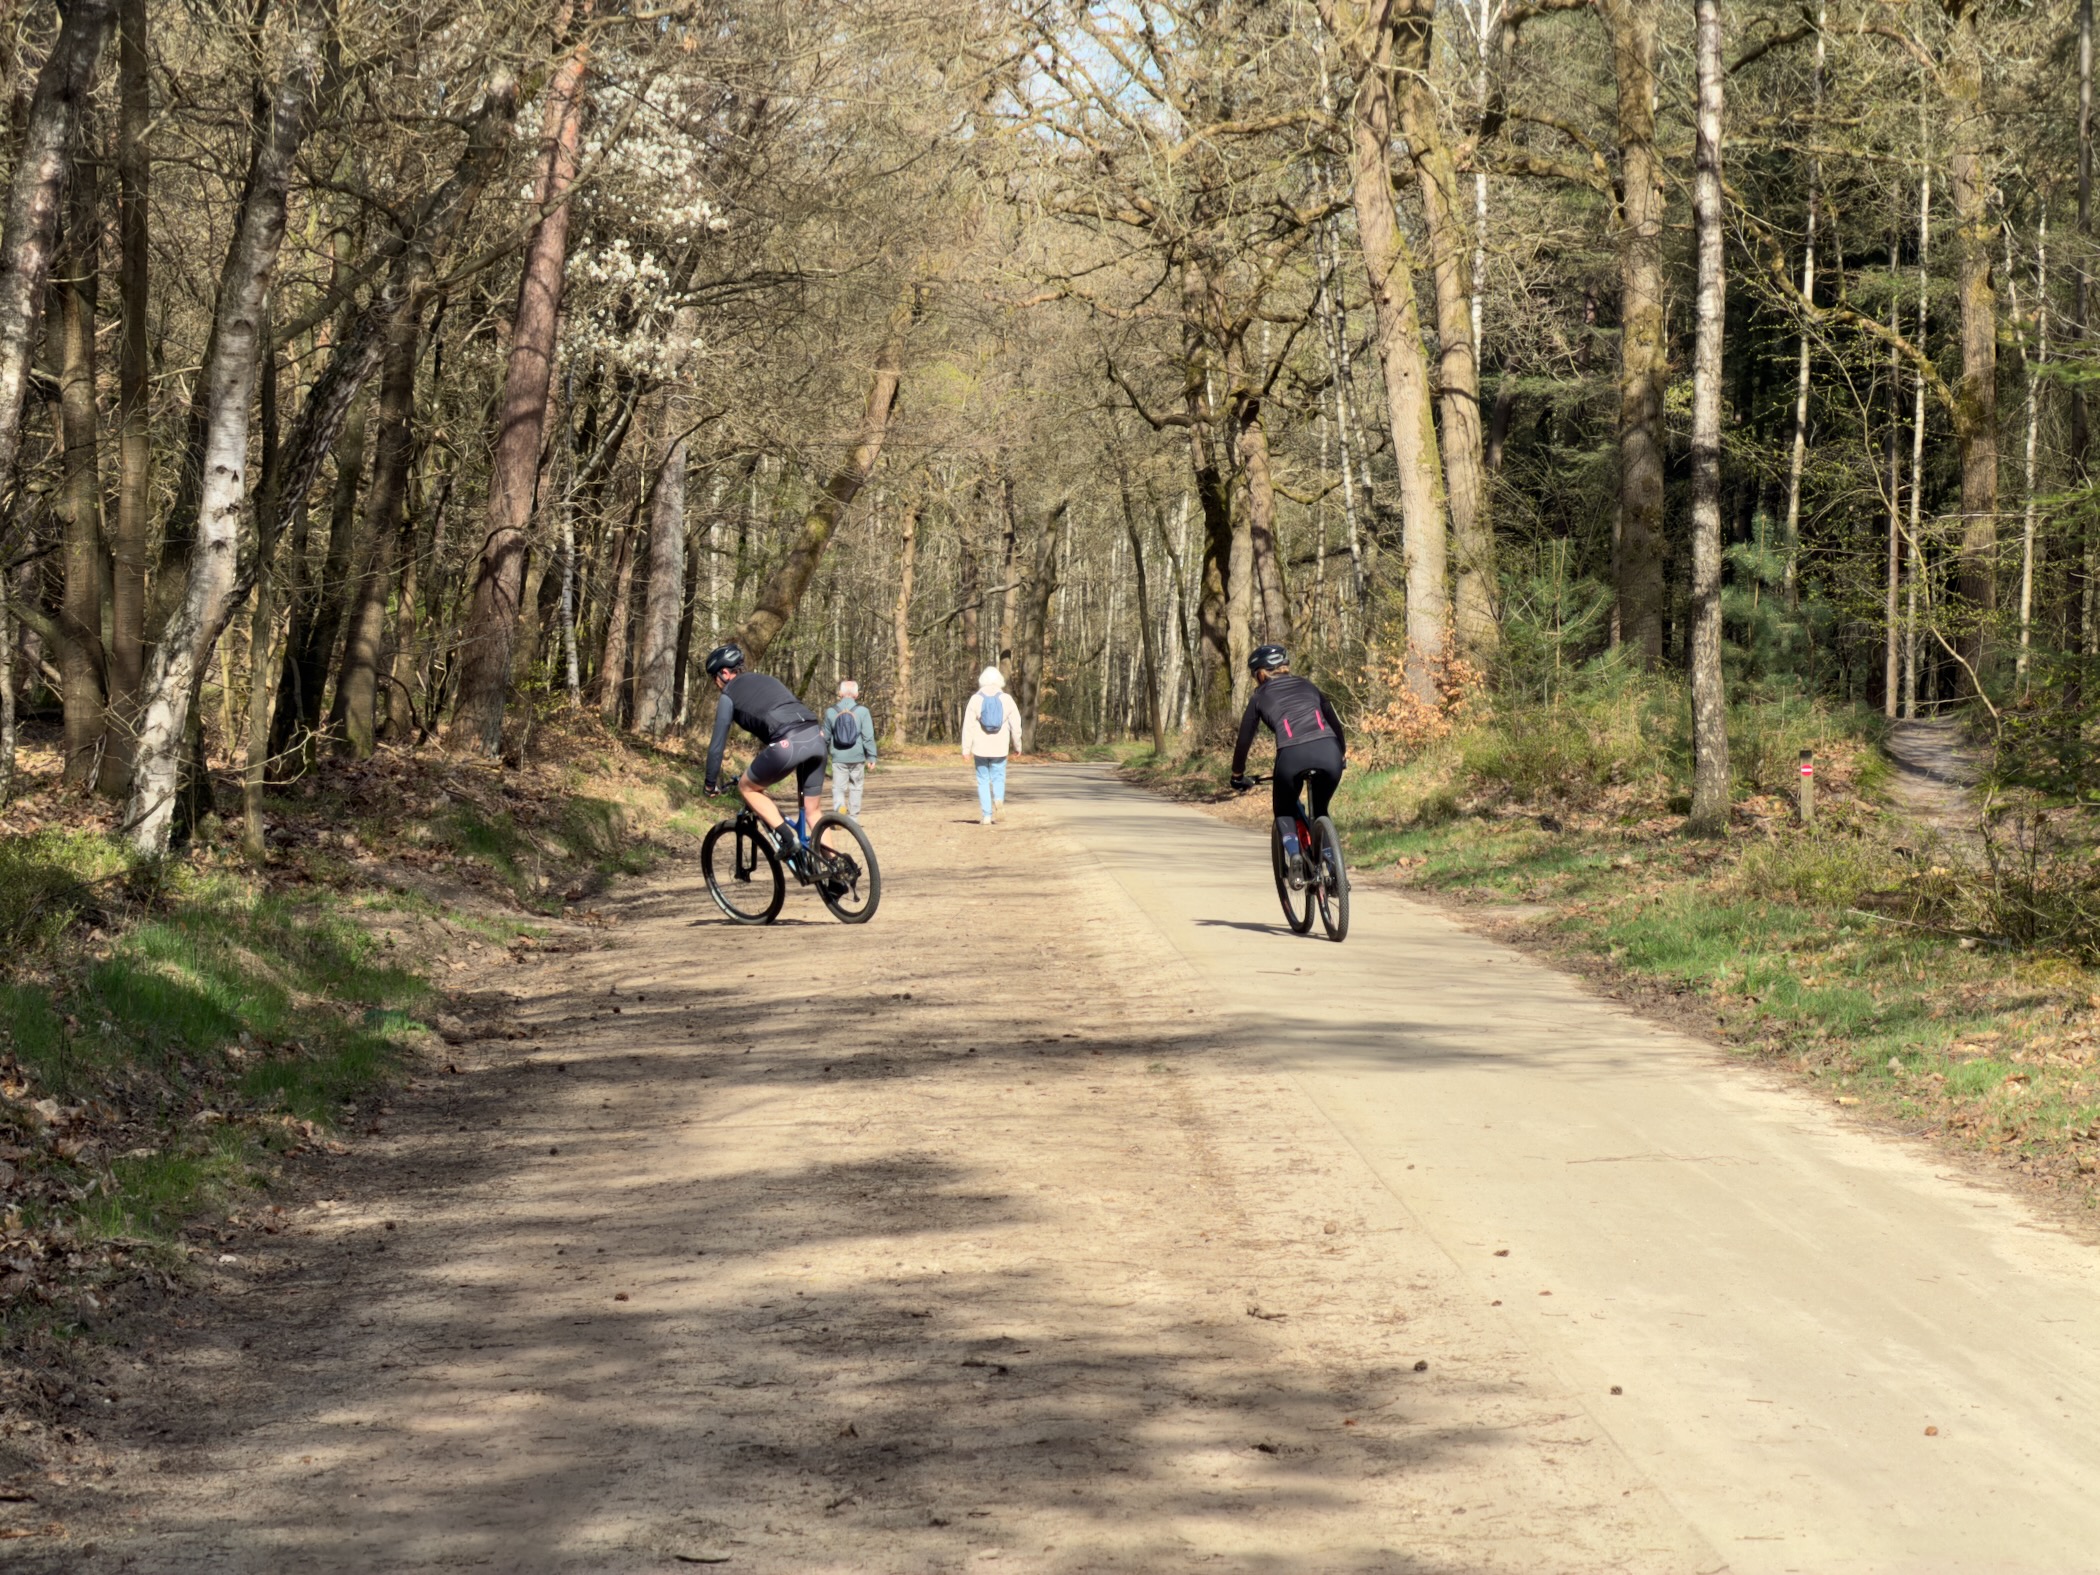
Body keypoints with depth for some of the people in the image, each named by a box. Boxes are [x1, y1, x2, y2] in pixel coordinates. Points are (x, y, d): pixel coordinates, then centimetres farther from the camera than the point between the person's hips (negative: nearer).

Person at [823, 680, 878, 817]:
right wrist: (871, 756, 0)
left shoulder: (831, 712, -2)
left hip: (838, 758, 0)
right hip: (857, 757, 0)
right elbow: (868, 736, -9)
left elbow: (826, 736, 8)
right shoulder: (862, 711, -8)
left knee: (838, 787, 1)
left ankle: (839, 807, -27)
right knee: (856, 786, 15)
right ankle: (853, 816, 19)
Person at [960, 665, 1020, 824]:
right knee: (998, 777, 14)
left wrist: (966, 749, -1)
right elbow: (1016, 725, 0)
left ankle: (986, 815, 3)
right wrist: (1016, 746, 13)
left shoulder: (976, 699, -4)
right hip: (1000, 748, 0)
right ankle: (998, 797, -18)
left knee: (983, 780, 9)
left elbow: (968, 726, -5)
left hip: (980, 747, 0)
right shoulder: (1007, 699, -2)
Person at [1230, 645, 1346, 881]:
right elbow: (1335, 722, 35)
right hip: (1328, 752, 3)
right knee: (1320, 811, 26)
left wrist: (1238, 776, 37)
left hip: (1292, 756, -2)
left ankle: (1294, 853, -4)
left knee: (1284, 812, 23)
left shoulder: (1260, 696, 21)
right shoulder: (1307, 686, 28)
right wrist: (1342, 753, 51)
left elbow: (1244, 739, 23)